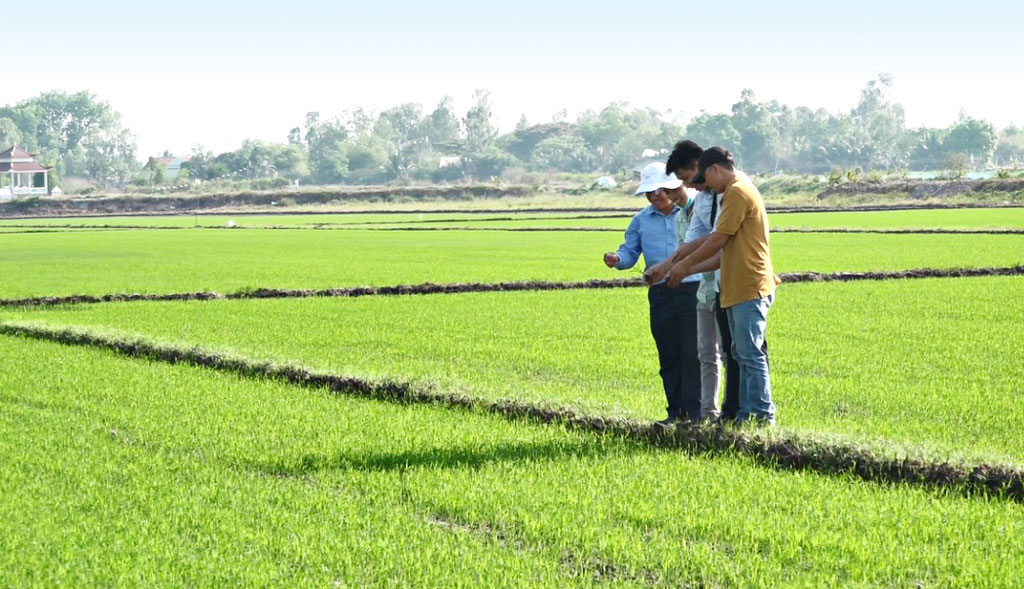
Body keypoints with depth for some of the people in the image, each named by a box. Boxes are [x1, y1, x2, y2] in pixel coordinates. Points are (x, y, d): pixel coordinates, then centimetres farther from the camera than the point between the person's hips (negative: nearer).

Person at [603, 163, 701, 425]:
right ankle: (675, 411, 12)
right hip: (660, 293, 4)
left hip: (692, 289, -4)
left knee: (692, 353, -6)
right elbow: (630, 251, 10)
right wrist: (617, 259, -10)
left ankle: (695, 410, -3)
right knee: (668, 356, 6)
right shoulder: (641, 221, 13)